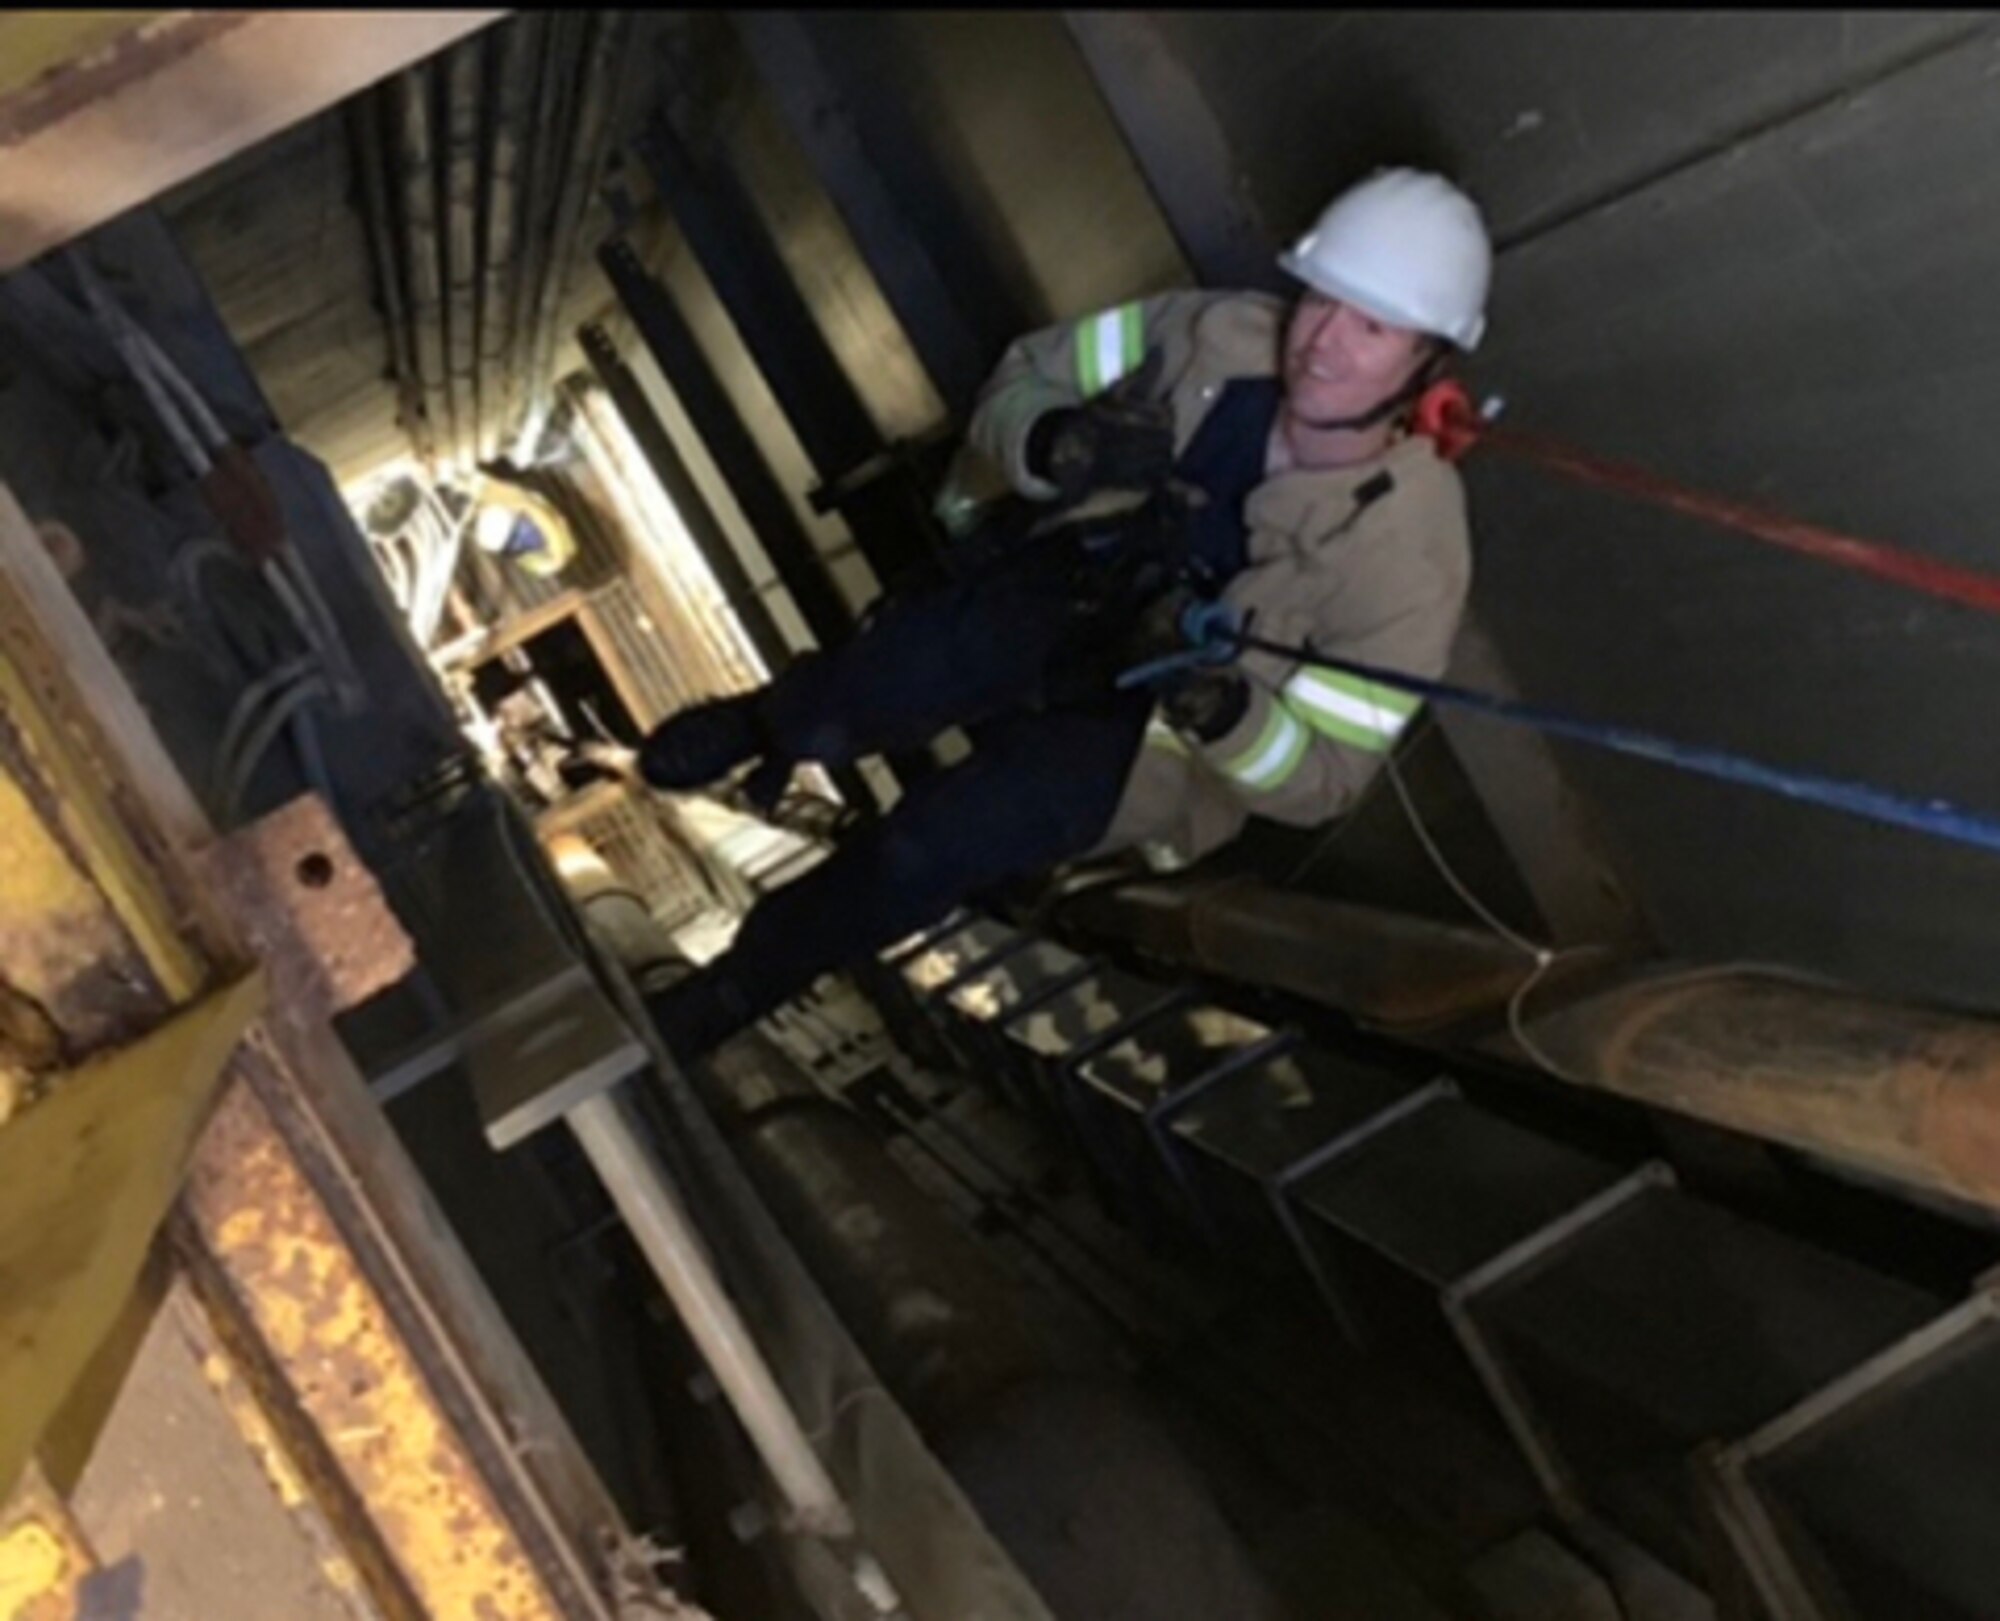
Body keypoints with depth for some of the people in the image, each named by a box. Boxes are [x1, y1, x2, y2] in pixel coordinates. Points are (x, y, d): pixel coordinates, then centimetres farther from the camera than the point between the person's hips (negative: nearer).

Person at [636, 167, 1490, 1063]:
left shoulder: (1410, 555, -23)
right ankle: (765, 726, 12)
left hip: (1146, 733, -2)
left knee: (930, 846, -26)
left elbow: (1320, 781, -16)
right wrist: (1052, 445, -28)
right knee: (830, 716, -27)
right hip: (1050, 595, 2)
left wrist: (1223, 705, -37)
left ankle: (739, 984, 4)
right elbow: (1022, 376, -4)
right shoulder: (1226, 336, -16)